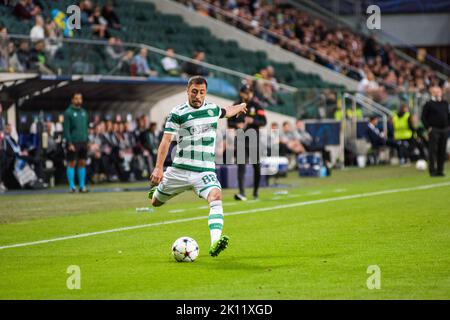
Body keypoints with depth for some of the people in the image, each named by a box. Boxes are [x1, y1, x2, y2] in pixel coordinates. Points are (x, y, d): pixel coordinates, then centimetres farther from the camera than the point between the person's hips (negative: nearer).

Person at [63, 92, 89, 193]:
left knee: (82, 163, 5)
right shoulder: (68, 112, -4)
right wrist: (70, 143, -15)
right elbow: (66, 129, -8)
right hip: (73, 143, -6)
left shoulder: (84, 112, 15)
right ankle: (72, 186, -1)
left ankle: (82, 186, 9)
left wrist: (87, 141, 11)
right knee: (71, 163, -3)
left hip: (83, 142, 6)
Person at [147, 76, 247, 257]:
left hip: (206, 171, 1)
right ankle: (157, 189, 54)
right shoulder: (177, 113, -5)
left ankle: (215, 242, -44)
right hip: (179, 169, -1)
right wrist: (159, 168, -22)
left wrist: (240, 107, 55)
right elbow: (166, 140, -11)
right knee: (155, 202, 14)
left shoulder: (213, 109, 10)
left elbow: (226, 112, 36)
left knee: (216, 197, -28)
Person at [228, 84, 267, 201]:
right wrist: (237, 125, -13)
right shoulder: (236, 107, 7)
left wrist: (252, 121, -21)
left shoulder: (256, 106, 3)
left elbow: (264, 122, -4)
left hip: (254, 140, 0)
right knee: (241, 166, -13)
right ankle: (242, 193, -22)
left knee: (257, 166, 8)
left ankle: (255, 192, 24)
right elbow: (229, 122, 8)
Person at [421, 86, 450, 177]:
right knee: (433, 151, -6)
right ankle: (432, 170, -3)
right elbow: (423, 117, -3)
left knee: (442, 151, 6)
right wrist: (428, 127, -10)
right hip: (433, 130, -5)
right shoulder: (429, 104, -2)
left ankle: (440, 170, 11)